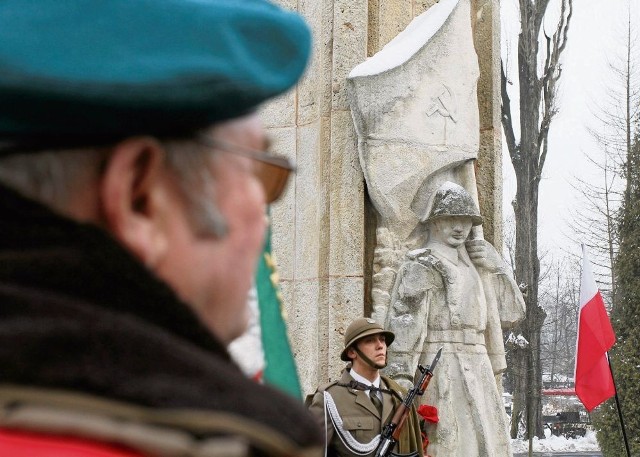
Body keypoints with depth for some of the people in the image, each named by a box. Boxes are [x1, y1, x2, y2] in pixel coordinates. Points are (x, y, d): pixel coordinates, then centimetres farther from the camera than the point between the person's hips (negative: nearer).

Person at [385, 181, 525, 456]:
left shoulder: (474, 266, 24)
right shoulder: (422, 266, -1)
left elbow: (515, 308, 27)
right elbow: (404, 319, -13)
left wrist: (495, 268, 13)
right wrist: (401, 375, -25)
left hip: (476, 370, 8)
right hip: (442, 369, -8)